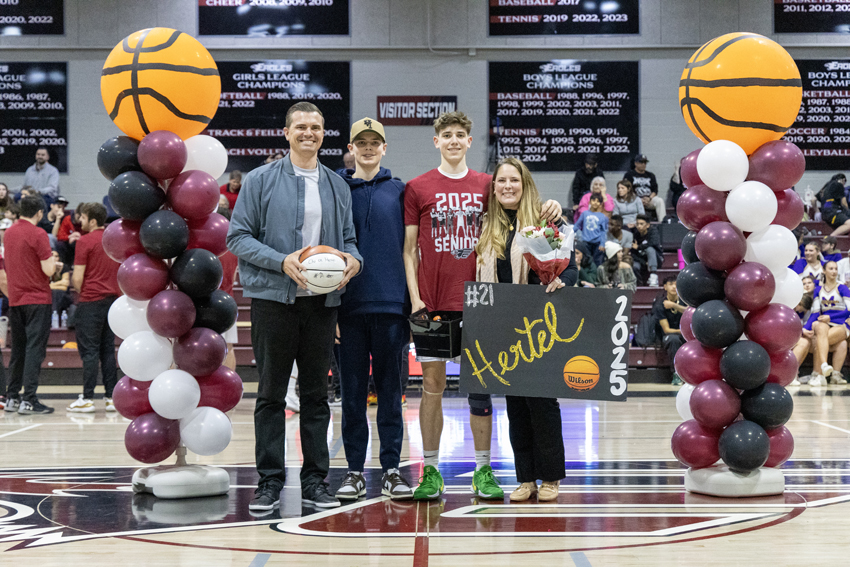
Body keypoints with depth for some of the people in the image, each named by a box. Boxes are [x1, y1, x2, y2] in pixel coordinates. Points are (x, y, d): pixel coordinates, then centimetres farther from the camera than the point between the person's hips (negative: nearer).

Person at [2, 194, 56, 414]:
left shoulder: (9, 233, 9)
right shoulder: (38, 235, -13)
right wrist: (53, 259, 4)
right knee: (35, 349, -6)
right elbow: (48, 270, -17)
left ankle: (12, 397, 16)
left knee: (18, 350, 13)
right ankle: (29, 400, -10)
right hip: (37, 300, -7)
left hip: (15, 299, 7)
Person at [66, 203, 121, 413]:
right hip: (113, 298, 6)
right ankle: (111, 396, 8)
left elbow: (78, 279, -11)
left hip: (91, 300, -6)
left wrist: (79, 291, 8)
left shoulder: (85, 241, -10)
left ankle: (87, 398, -3)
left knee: (89, 350, -3)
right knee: (108, 350, 10)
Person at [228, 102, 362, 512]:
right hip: (273, 298, -3)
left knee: (316, 394, 7)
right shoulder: (260, 181, 1)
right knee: (271, 394, 2)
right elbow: (238, 237, -4)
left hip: (322, 301, 3)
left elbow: (348, 238, 16)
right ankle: (270, 480, 9)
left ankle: (315, 480, 14)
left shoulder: (337, 186, 13)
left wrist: (353, 259, -7)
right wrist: (282, 261, -16)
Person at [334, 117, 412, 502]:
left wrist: (412, 301, 0)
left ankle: (391, 470, 11)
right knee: (352, 391, 5)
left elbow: (410, 249, 7)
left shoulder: (398, 192, 7)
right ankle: (354, 472, 12)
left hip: (390, 303, 0)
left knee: (390, 390, 4)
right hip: (349, 306, 0)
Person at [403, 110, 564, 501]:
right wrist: (415, 299, -6)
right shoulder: (417, 188, 4)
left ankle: (483, 471, 12)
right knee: (433, 384, 2)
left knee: (480, 387, 4)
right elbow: (409, 249, 3)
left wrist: (549, 211, -4)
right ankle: (431, 471, 10)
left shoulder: (486, 186, 9)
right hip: (433, 303, -1)